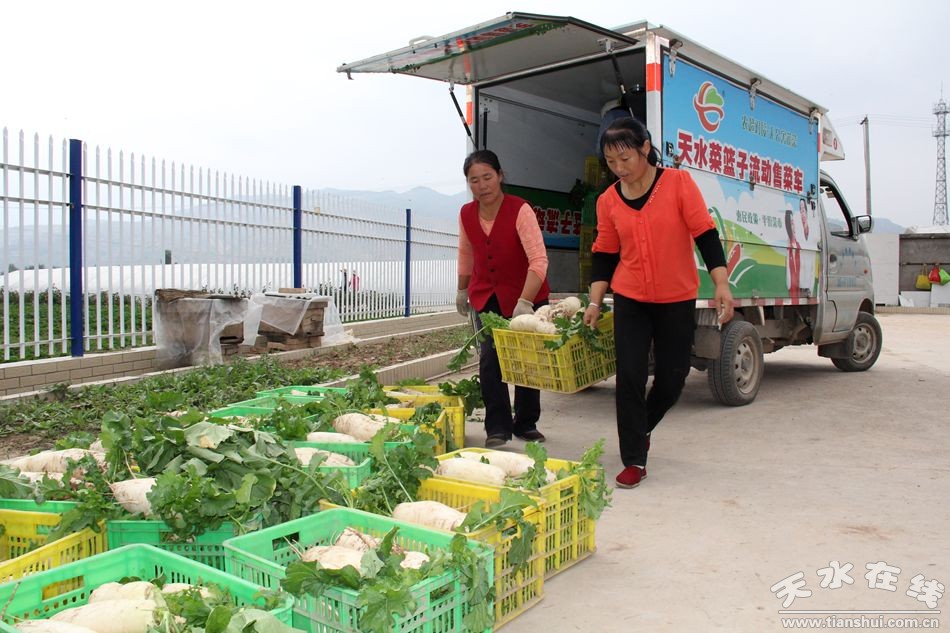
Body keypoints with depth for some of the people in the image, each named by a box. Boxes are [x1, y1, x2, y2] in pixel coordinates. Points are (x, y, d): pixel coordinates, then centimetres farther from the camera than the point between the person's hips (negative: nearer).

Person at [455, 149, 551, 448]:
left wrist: (525, 303, -40)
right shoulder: (466, 214, -6)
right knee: (490, 359, -8)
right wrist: (462, 291, 20)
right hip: (487, 296, 3)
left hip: (526, 295, -3)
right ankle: (497, 428, 3)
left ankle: (526, 424, 24)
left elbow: (538, 260, -31)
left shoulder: (520, 210, -22)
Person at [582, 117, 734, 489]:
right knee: (629, 378, -6)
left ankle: (641, 428, 37)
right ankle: (634, 461, 7)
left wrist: (721, 284, -17)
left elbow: (705, 234, -9)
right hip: (630, 301, 1)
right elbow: (604, 254, 5)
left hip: (677, 301, -1)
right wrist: (595, 302, -2)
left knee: (671, 378, 8)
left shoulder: (678, 183, -7)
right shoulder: (608, 200, 1)